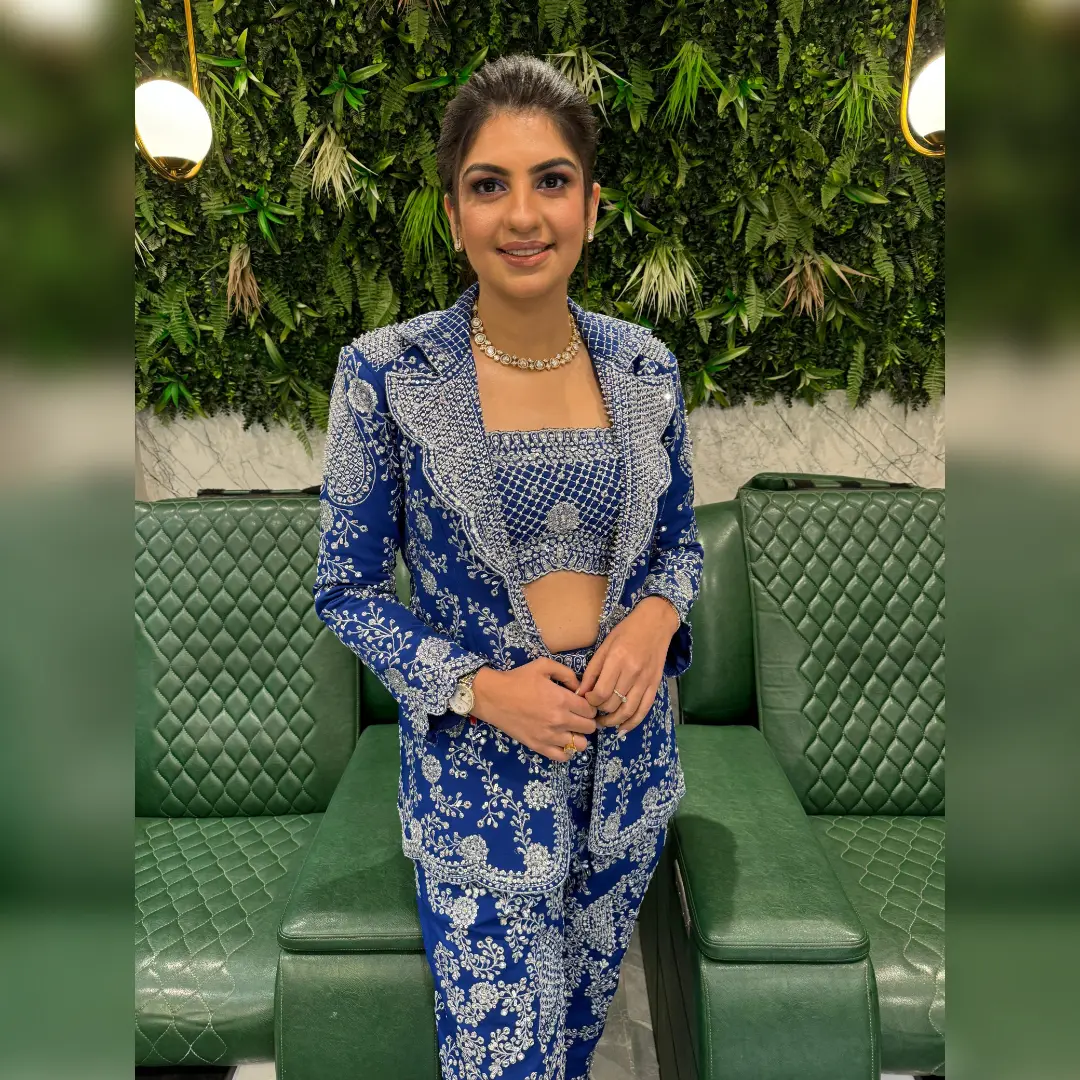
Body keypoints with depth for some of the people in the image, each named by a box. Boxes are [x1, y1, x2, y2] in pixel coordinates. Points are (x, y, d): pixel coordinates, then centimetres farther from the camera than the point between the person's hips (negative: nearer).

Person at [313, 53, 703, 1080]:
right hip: (475, 765, -3)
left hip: (628, 745, 4)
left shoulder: (645, 366, -2)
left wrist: (656, 616, -12)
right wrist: (482, 687, -19)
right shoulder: (386, 373, -13)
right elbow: (347, 588, -7)